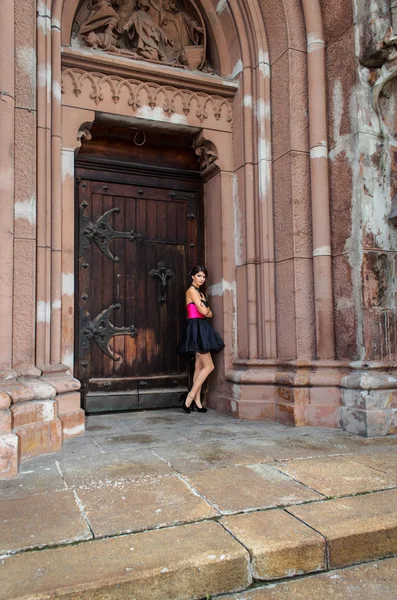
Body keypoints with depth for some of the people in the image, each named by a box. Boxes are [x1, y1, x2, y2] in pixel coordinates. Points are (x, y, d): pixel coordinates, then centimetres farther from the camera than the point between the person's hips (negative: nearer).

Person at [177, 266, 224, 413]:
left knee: (199, 367, 8)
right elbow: (204, 311, -14)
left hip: (201, 330, 9)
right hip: (196, 328, -9)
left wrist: (206, 309, -7)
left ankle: (197, 401, 11)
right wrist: (206, 309, 6)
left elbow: (210, 314, 12)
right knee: (209, 366, -10)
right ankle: (190, 397, -7)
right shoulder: (191, 290, -7)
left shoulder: (199, 293, 20)